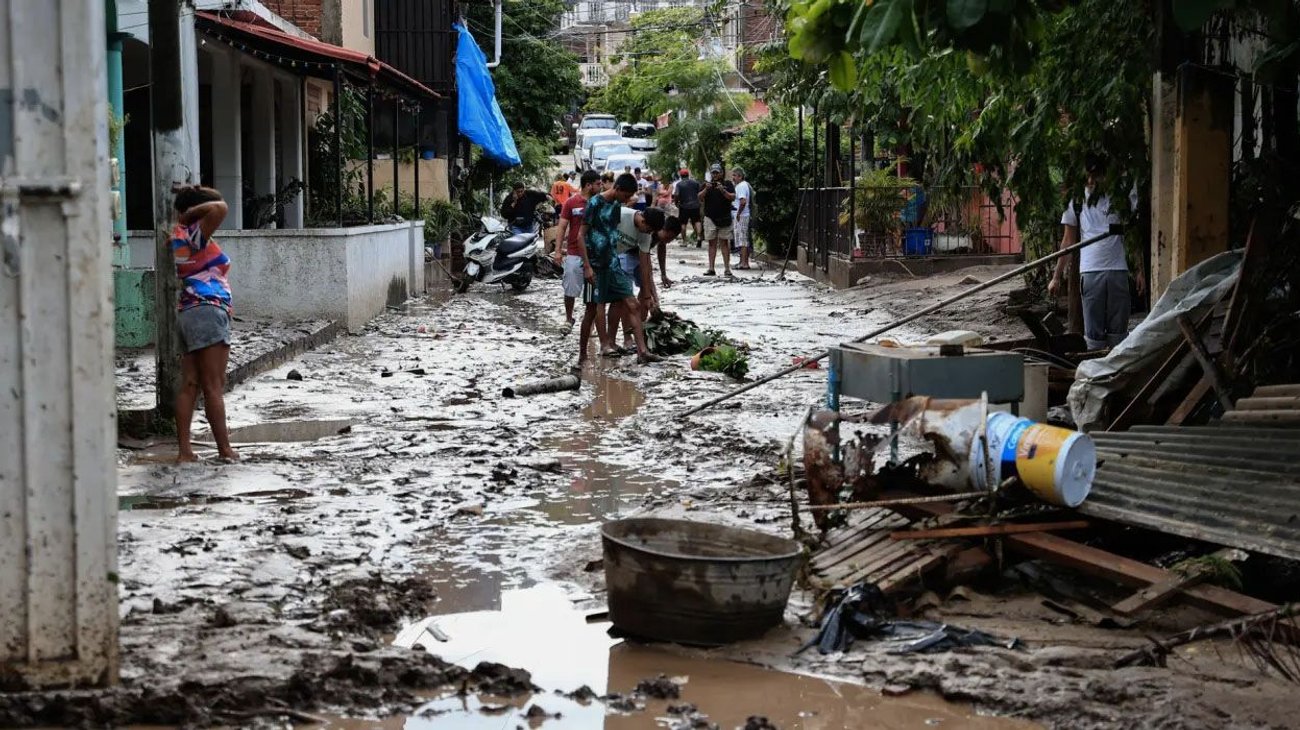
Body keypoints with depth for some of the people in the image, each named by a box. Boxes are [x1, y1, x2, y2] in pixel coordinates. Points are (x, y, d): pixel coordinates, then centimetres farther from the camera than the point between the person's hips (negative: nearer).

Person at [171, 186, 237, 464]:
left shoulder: (182, 236, 17)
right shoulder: (194, 236, -10)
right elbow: (220, 209, -23)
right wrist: (189, 213, -11)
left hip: (190, 313, 9)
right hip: (207, 311, -9)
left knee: (190, 385, 6)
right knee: (214, 387, -6)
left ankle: (184, 449, 4)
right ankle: (225, 449, -2)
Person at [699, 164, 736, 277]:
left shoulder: (727, 184, 5)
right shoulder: (707, 184, 11)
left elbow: (733, 197, -6)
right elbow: (700, 198, -1)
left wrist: (723, 191, -22)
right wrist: (706, 189, -18)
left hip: (724, 218, -2)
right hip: (710, 218, 2)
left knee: (724, 243, 0)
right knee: (712, 243, 5)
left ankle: (727, 269, -1)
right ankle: (711, 269, 5)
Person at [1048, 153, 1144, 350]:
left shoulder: (1124, 194, 3)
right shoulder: (1077, 199, 8)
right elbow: (1068, 240, 12)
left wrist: (1141, 271, -2)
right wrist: (1056, 277, 9)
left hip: (1119, 269, -1)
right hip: (1090, 272, 1)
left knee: (1118, 330, 4)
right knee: (1093, 333, 1)